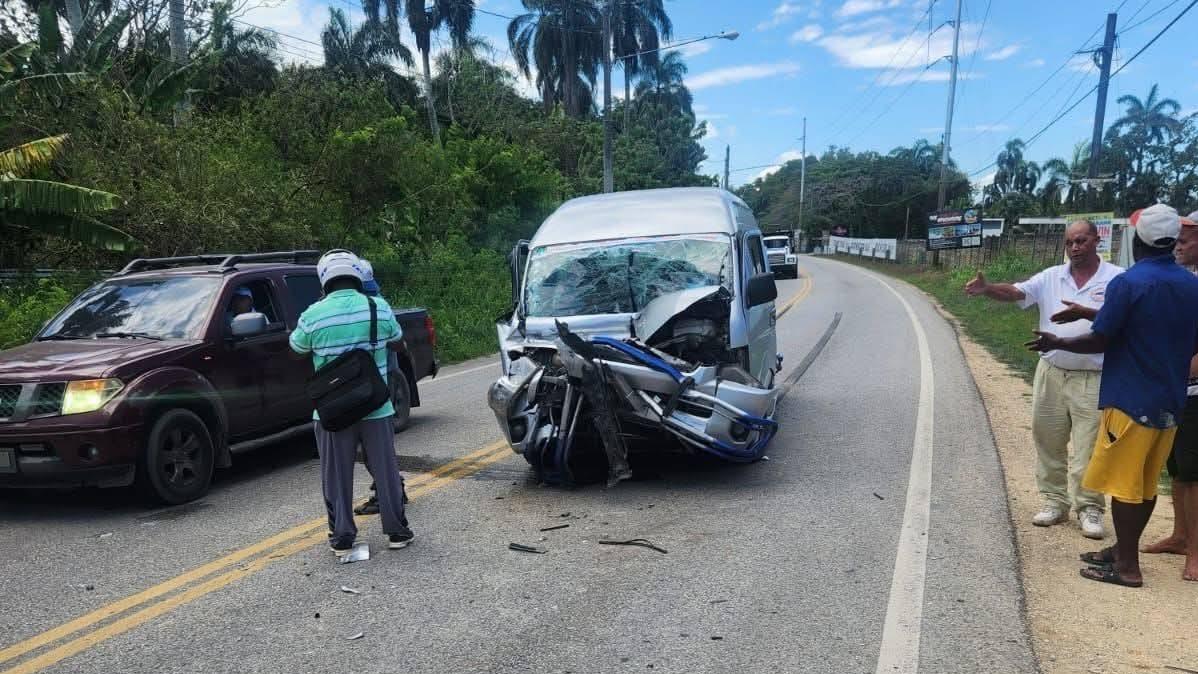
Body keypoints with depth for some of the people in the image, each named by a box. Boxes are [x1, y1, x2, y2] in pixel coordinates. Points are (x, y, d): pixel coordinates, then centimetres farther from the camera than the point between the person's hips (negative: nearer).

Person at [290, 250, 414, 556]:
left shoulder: (313, 315, -9)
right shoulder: (379, 309, -5)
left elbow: (297, 350, 9)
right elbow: (396, 343, 12)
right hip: (375, 407, 1)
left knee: (337, 476, 10)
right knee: (385, 470, 11)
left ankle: (342, 538, 16)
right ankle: (397, 531, 20)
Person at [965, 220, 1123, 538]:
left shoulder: (1118, 278, -5)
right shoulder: (1051, 277, 4)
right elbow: (1016, 292, -8)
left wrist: (1084, 312, -30)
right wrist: (987, 288, -27)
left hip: (1094, 378, -3)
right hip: (1051, 373, 4)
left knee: (1089, 446, 1)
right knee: (1048, 441, 10)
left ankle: (1089, 508, 14)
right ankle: (1054, 500, 23)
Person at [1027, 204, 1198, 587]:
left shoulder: (1128, 283, -15)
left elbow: (1099, 341, -14)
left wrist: (1056, 343, 1)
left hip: (1130, 400, -7)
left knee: (1123, 483, 1)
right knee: (1145, 484, 15)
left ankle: (1127, 566, 7)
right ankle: (1123, 549, 27)